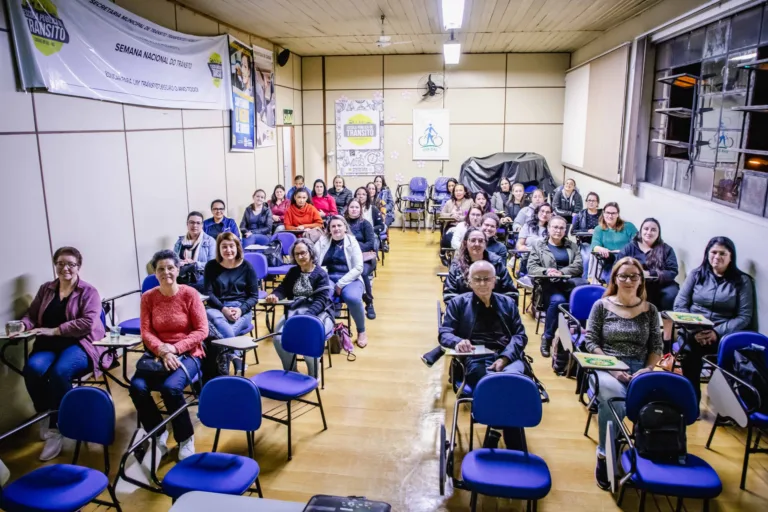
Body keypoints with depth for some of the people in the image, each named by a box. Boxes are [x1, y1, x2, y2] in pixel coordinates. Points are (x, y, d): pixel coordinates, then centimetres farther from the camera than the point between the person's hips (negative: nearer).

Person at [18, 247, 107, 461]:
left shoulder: (88, 291, 1)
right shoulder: (45, 289, 18)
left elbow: (88, 322, -12)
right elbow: (31, 315, 18)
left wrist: (55, 330, -17)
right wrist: (23, 325, -5)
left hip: (80, 344, -4)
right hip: (49, 344, 4)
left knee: (59, 372, -34)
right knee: (32, 369, -29)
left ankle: (56, 426, -17)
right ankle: (46, 417, -6)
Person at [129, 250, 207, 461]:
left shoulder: (189, 294, -6)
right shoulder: (148, 297, 2)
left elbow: (202, 330, -9)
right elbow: (146, 332, -2)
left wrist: (175, 349, -19)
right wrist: (162, 351, -21)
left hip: (187, 353, -3)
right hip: (157, 353, 3)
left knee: (170, 387, -30)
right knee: (137, 387, -23)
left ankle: (185, 437, -3)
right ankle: (157, 434, 3)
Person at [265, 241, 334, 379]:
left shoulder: (321, 274, -2)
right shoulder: (293, 271, 17)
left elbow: (321, 300, -13)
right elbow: (283, 288, 6)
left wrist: (307, 316, -29)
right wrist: (274, 295, -19)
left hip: (318, 312, -4)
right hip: (295, 310, 5)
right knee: (278, 338, -24)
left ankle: (313, 376, -8)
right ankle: (291, 372, -1)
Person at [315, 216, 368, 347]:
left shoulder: (352, 242, 4)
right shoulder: (322, 241, 11)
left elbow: (358, 268, -4)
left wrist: (341, 283, -13)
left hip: (349, 279, -1)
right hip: (327, 278, 1)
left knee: (353, 298, -33)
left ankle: (361, 331, -5)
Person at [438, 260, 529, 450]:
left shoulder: (508, 303, 23)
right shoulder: (458, 303, 17)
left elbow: (520, 335, 12)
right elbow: (444, 333, 8)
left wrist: (505, 358, -8)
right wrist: (458, 342, -19)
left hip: (507, 357, 2)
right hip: (475, 359, -1)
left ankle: (514, 448, -25)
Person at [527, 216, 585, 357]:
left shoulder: (572, 246, 22)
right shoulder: (538, 245, 15)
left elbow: (578, 266, 6)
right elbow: (531, 268, 5)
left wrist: (561, 272, -13)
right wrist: (546, 271, -17)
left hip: (570, 282, 2)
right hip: (549, 283, -2)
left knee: (583, 284, -36)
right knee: (558, 300, -36)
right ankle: (547, 337, -17)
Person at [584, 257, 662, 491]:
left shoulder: (650, 310, 12)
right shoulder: (601, 306, 5)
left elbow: (657, 346, 11)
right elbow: (591, 342, 1)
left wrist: (648, 369, -8)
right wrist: (611, 368, -11)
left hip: (639, 369, 2)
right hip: (607, 367, -2)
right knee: (615, 399, -37)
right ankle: (604, 456, -14)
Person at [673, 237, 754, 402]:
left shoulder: (742, 281, 8)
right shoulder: (696, 274, 12)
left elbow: (744, 317, -1)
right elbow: (679, 305, 5)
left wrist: (718, 332, -17)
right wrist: (694, 330, -12)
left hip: (724, 334, 0)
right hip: (693, 331, 0)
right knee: (689, 350, -32)